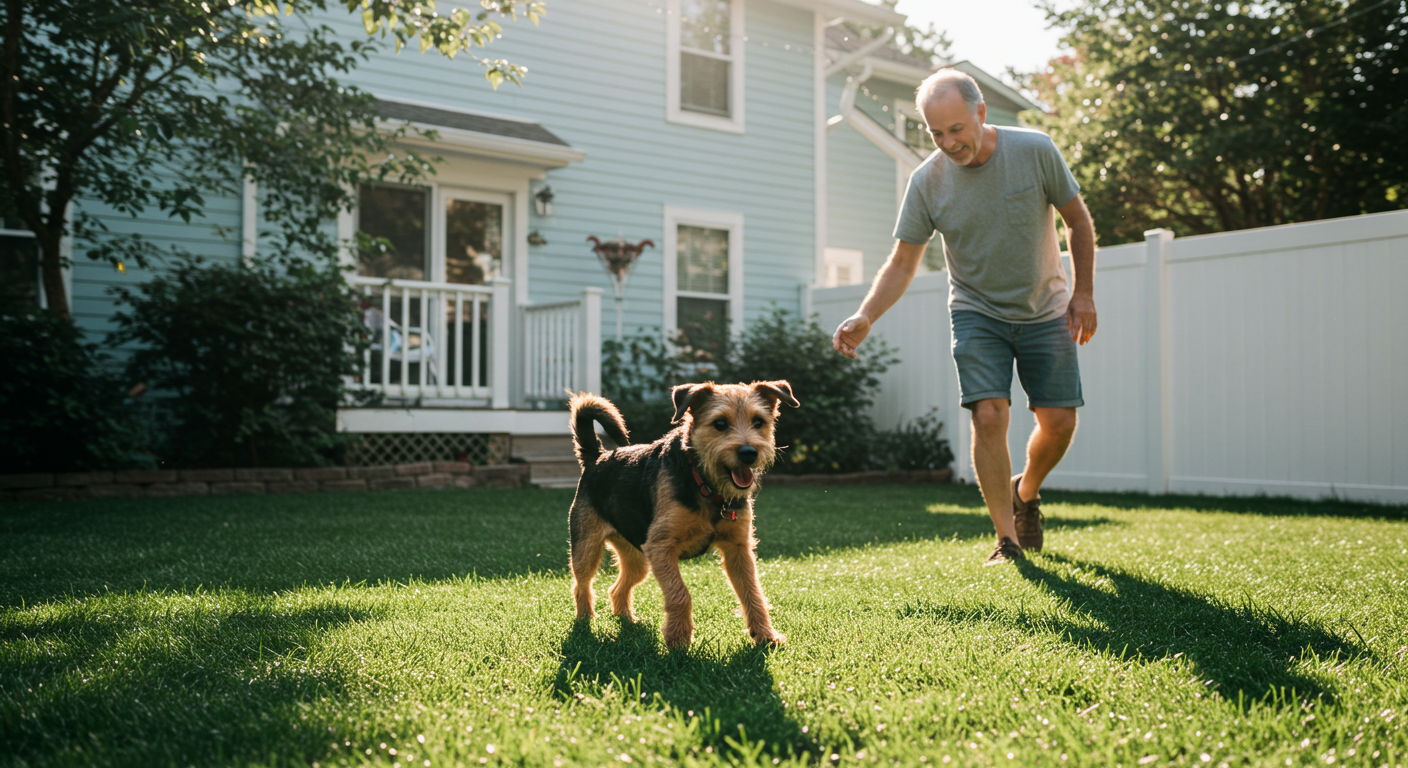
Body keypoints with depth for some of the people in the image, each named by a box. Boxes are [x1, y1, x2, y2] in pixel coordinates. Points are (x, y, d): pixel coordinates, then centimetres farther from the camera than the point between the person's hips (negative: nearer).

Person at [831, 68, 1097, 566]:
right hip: (978, 314, -1)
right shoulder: (927, 181, -13)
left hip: (1045, 312, 1)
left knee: (1059, 423, -1)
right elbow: (902, 264, -8)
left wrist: (1083, 293, -4)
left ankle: (1026, 494, 31)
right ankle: (1007, 541, -5)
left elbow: (1078, 221, -1)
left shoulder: (1035, 151, -14)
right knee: (989, 416, -17)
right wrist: (864, 318, -23)